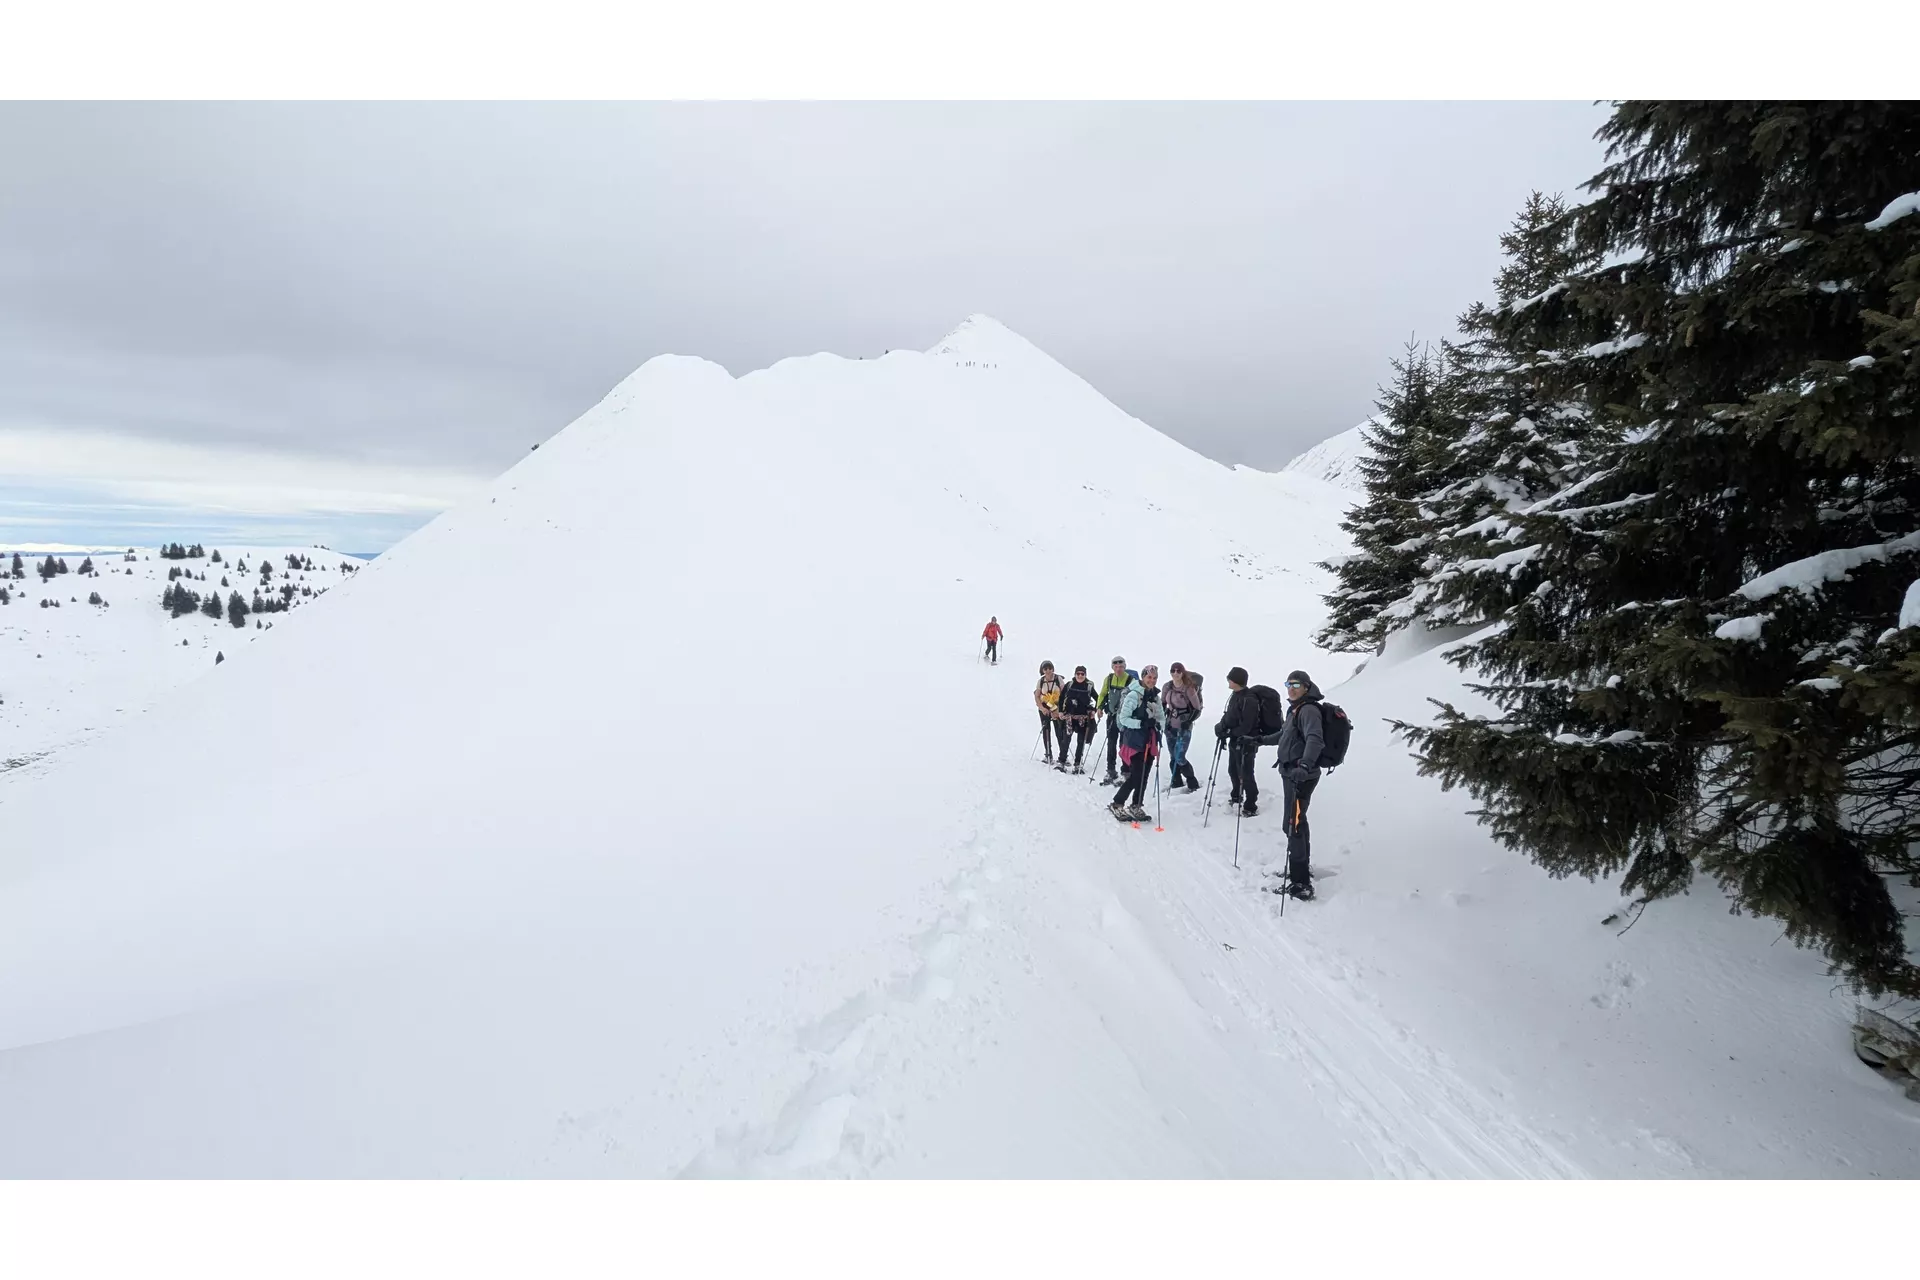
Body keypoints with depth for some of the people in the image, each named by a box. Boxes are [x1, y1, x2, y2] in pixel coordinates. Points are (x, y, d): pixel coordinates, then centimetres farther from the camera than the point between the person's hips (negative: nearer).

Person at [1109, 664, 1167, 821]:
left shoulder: (1155, 696, 10)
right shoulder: (1133, 695, -12)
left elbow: (1162, 719, 12)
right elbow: (1123, 718, -14)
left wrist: (1158, 724, -9)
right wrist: (1141, 723, -25)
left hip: (1150, 741, 7)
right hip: (1135, 741, -7)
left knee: (1144, 776, 10)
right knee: (1136, 776, -8)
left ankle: (1136, 806, 22)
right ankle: (1116, 805, 6)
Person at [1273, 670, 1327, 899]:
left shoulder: (1308, 709, -16)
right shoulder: (1295, 708, 15)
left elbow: (1315, 739, -33)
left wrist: (1305, 764, -48)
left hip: (1300, 775, -10)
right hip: (1291, 772, 10)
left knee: (1292, 825, -10)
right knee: (1297, 821, 20)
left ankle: (1301, 883, -7)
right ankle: (1302, 868, 34)